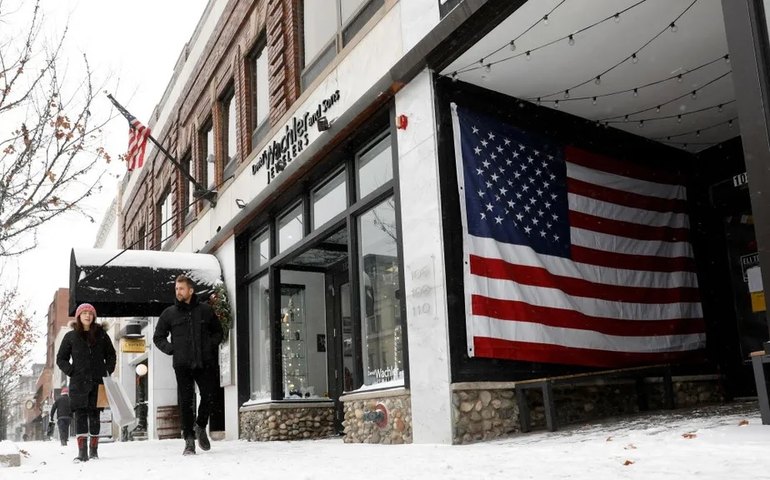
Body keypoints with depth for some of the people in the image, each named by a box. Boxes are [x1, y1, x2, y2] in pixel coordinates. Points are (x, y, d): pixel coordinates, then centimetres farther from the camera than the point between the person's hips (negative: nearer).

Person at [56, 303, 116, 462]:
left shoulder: (101, 334, 10)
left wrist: (108, 371, 4)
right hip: (78, 383, -1)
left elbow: (111, 355, 17)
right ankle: (82, 452, -5)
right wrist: (72, 372, -3)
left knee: (94, 415, 4)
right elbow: (61, 359, 11)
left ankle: (94, 450, 11)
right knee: (80, 415, -5)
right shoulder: (71, 336, 7)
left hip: (98, 382, 1)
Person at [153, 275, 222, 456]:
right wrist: (172, 350, 2)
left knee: (209, 397, 0)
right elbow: (158, 337, 16)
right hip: (182, 365, 0)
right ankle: (189, 440, 8)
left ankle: (201, 427, 27)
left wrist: (211, 346, 2)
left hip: (205, 364, 0)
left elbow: (218, 331, 18)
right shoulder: (169, 313, 6)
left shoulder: (205, 310, 6)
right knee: (186, 402, 0)